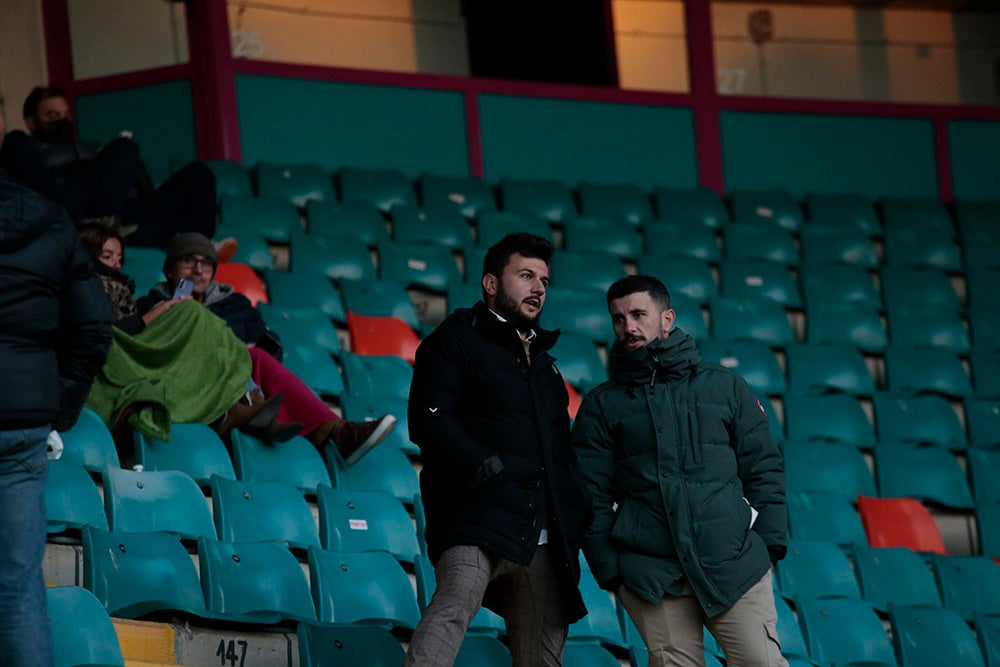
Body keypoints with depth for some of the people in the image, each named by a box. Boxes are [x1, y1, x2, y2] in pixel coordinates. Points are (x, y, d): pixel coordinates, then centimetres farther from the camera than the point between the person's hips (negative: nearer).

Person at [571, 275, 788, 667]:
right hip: (651, 573, 0)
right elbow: (592, 494, 8)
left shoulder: (725, 387, 12)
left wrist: (769, 543, 1)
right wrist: (608, 568, -1)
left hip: (734, 563, 0)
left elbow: (763, 469, 12)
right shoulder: (603, 405, 11)